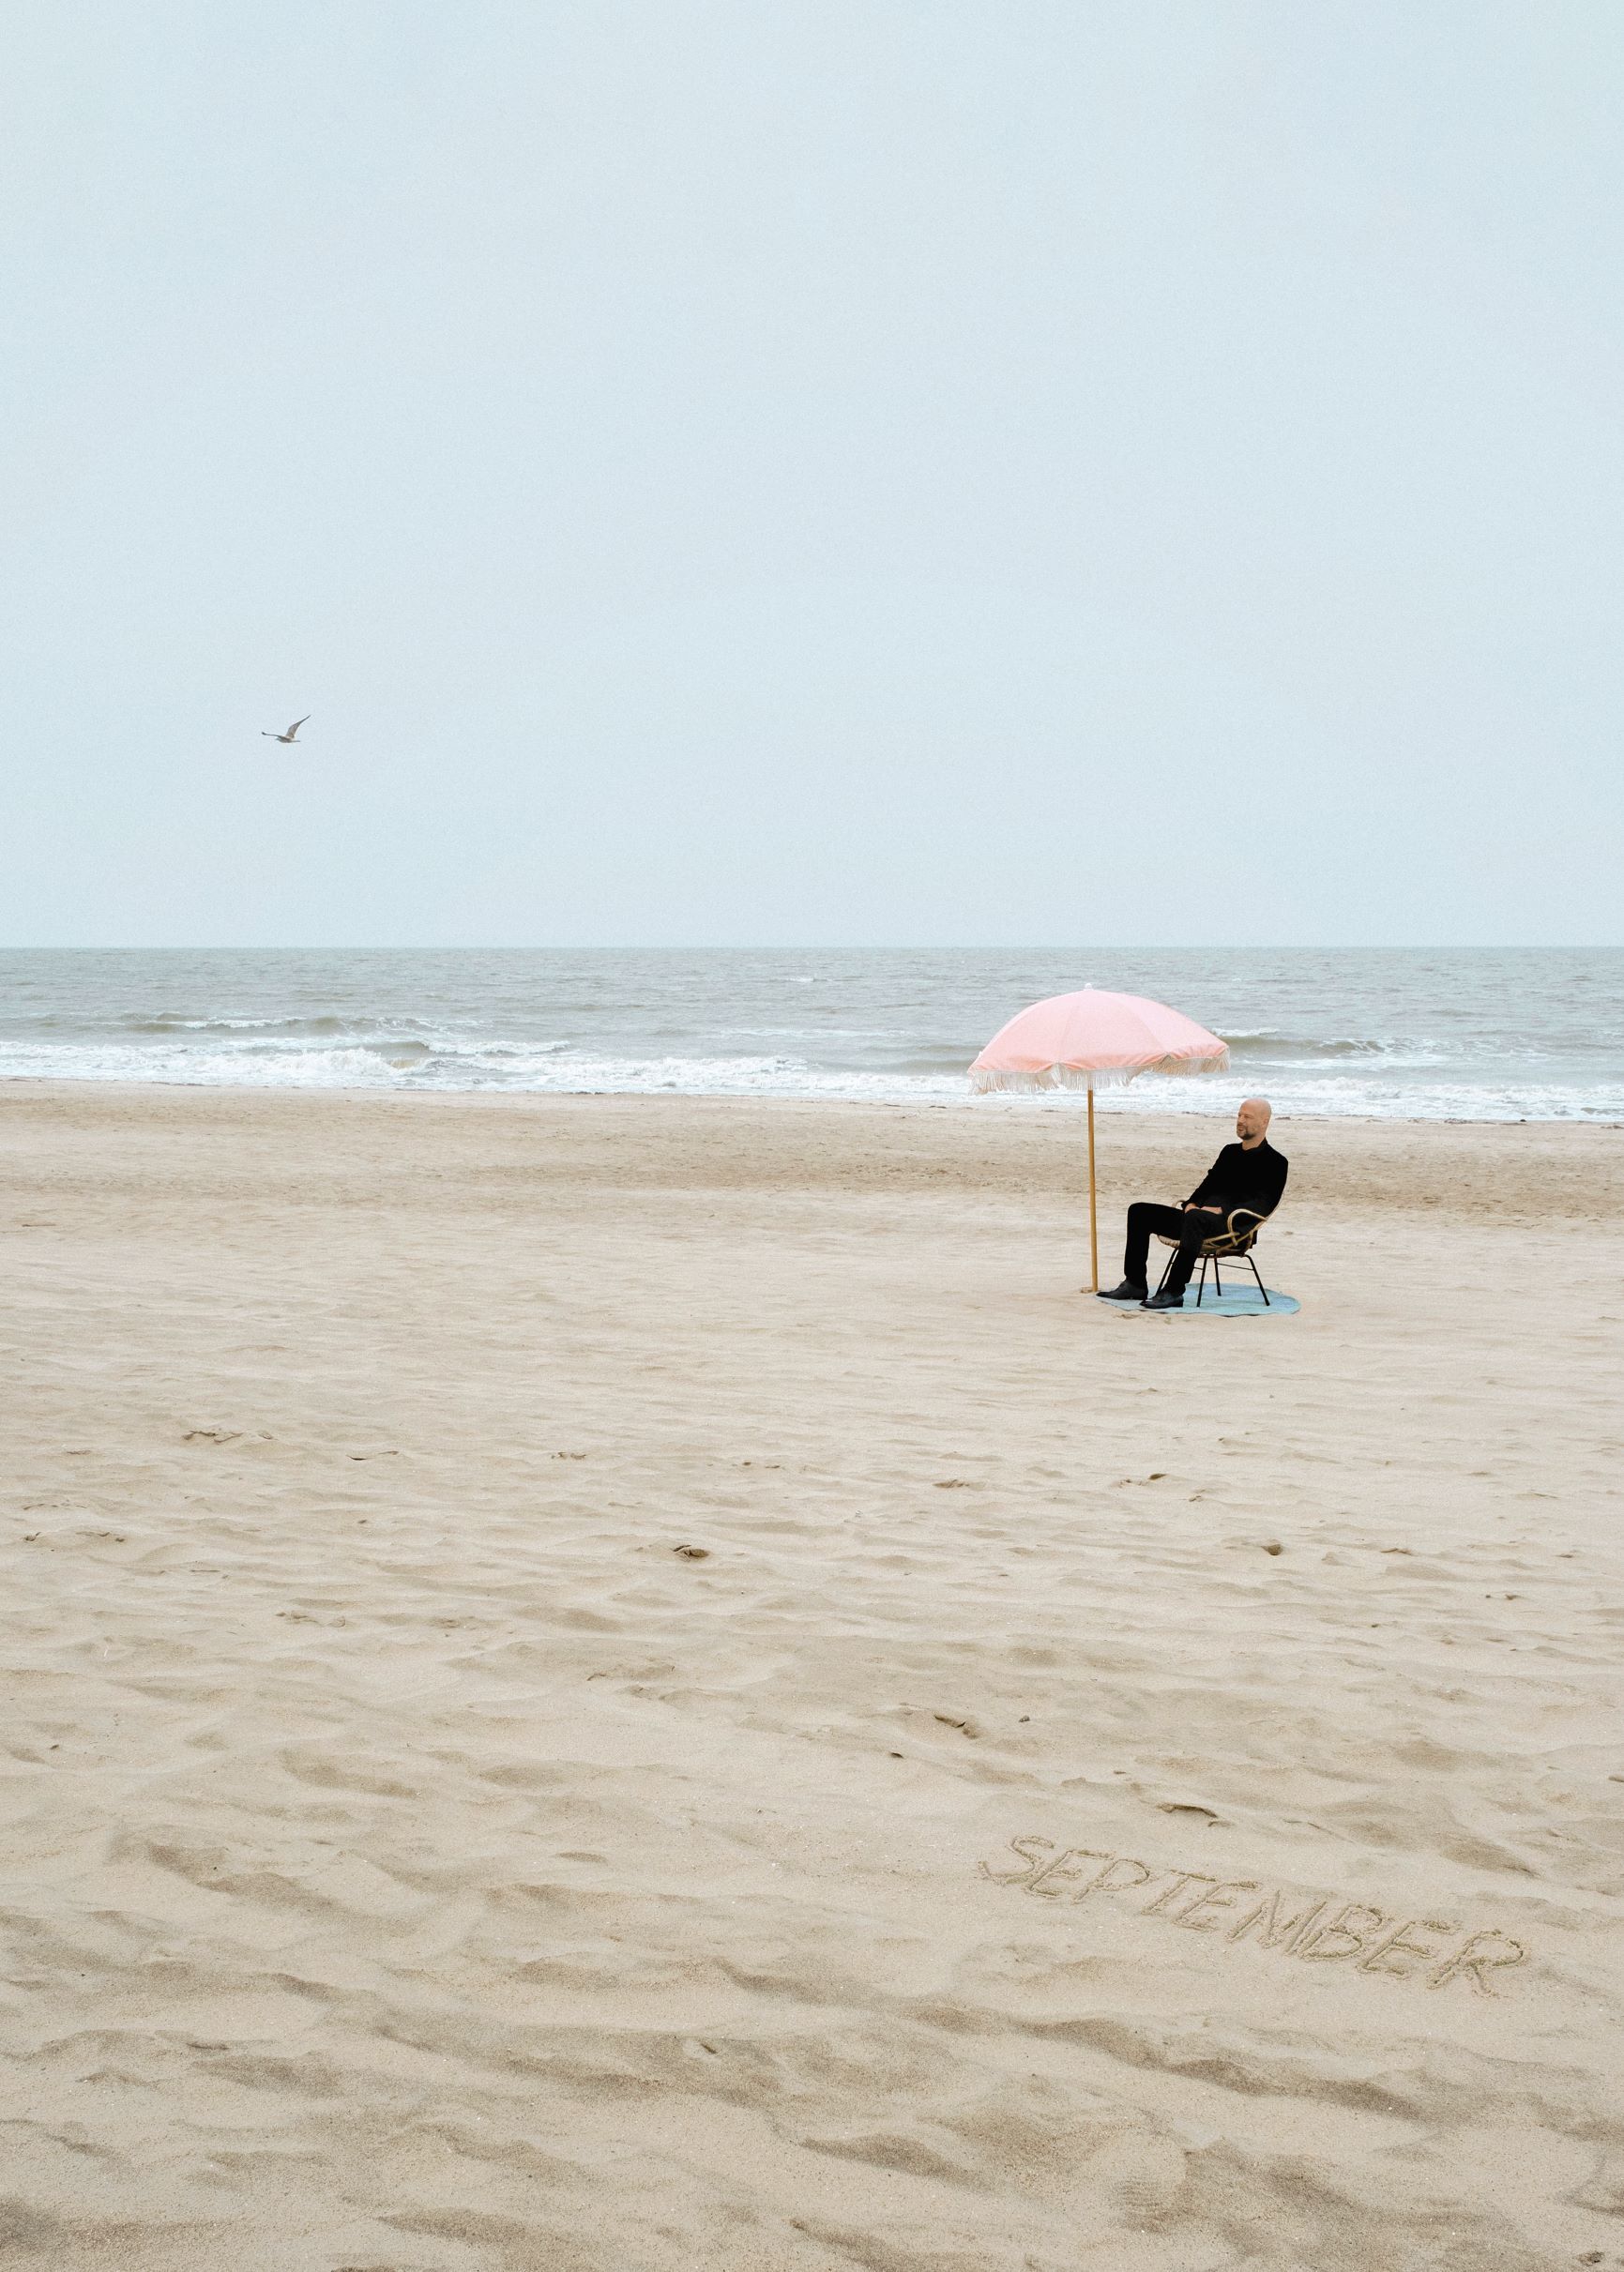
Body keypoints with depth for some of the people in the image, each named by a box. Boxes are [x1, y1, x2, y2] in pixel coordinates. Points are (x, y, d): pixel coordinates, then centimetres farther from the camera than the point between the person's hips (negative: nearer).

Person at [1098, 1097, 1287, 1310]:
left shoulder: (1275, 1162, 2)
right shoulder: (1230, 1151, 27)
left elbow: (1263, 1205, -10)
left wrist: (1222, 1210, -20)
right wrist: (1191, 1203, 6)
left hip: (1232, 1227, -8)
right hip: (1198, 1218, 8)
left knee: (1195, 1218, -41)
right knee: (1139, 1211, -2)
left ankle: (1174, 1292, -41)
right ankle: (1135, 1284, -5)